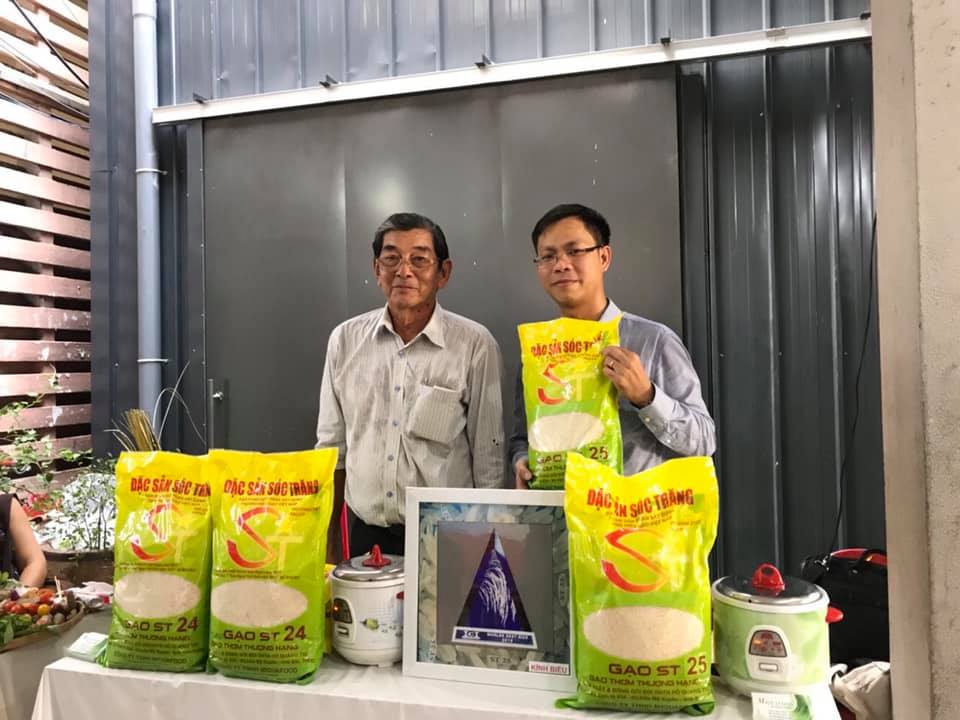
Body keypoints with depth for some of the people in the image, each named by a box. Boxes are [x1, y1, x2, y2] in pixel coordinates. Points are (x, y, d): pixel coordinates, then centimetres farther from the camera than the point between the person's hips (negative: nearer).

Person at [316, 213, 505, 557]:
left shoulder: (476, 345, -10)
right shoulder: (345, 339, 0)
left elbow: (488, 460, -5)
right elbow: (332, 448, 8)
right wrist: (326, 544, 9)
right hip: (367, 535, 3)